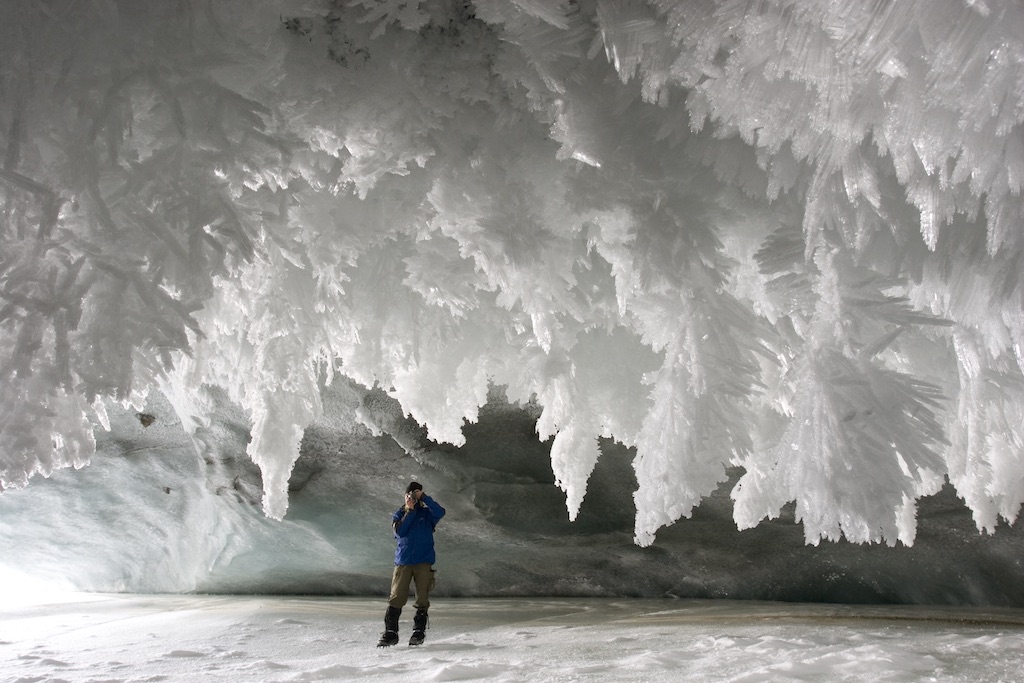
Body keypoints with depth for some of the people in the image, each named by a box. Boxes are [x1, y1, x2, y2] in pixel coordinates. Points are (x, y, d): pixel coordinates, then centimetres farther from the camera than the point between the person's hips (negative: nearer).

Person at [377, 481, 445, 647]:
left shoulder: (427, 513, 7)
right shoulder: (398, 515, 11)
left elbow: (440, 512, -16)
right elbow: (399, 531, -9)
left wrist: (424, 498, -19)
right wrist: (410, 511, -10)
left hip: (424, 561, -1)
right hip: (403, 561, 1)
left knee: (422, 598, 0)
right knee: (396, 597, -4)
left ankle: (419, 631, 11)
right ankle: (390, 632, 3)